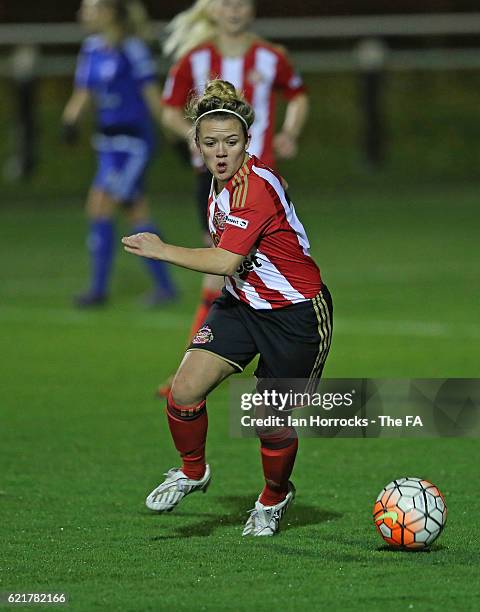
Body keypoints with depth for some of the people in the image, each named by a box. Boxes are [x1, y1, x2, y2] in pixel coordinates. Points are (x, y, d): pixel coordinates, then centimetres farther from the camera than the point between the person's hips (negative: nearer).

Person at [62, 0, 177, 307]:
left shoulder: (132, 50, -13)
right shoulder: (92, 49, 8)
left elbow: (152, 95, -10)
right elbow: (83, 94, 11)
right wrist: (70, 121, -7)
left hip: (133, 140, -8)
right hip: (109, 141, 8)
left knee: (100, 208, -11)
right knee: (138, 215, 10)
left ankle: (99, 288, -4)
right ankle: (164, 285, 17)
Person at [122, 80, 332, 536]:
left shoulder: (255, 186, -28)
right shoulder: (221, 186, 0)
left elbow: (224, 261, -32)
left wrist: (161, 250, -24)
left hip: (297, 314, -7)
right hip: (241, 305, 7)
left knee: (271, 424, 3)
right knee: (184, 391, -12)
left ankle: (274, 497, 34)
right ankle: (193, 471, 15)